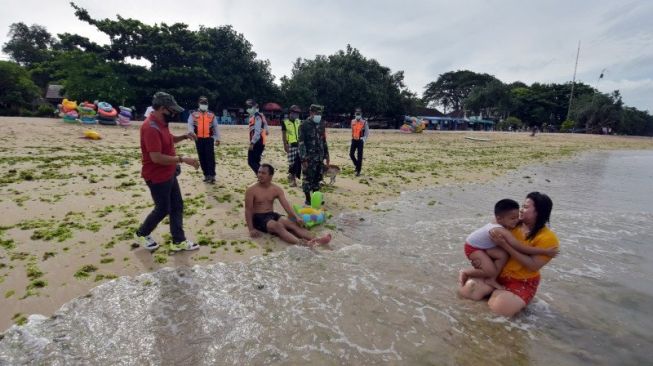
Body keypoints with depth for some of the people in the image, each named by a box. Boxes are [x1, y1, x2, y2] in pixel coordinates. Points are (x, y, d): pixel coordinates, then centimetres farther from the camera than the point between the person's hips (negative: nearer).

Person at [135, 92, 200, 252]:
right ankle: (142, 233, 32)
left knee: (177, 206, 11)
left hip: (169, 174, 10)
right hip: (157, 177, -10)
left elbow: (168, 140, 25)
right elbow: (156, 157, -30)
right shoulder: (151, 127, -25)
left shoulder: (161, 123, 6)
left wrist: (184, 136, 6)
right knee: (163, 209, 6)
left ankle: (179, 241, 20)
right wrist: (182, 159, -28)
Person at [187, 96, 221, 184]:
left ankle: (212, 175, -5)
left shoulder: (212, 115, 9)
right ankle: (206, 175, 18)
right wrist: (191, 132, -27)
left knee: (210, 157, -7)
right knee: (202, 158, 7)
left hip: (209, 138, -1)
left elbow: (215, 127, 12)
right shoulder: (193, 115, 6)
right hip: (199, 139, 1)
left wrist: (217, 138, 8)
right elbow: (190, 125, -7)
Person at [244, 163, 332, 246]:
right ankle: (301, 243, -55)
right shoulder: (251, 190, -10)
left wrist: (296, 217, -23)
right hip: (258, 218, -4)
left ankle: (317, 240, -38)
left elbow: (286, 205, -7)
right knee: (278, 226, -33)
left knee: (292, 224, -20)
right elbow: (248, 210, -11)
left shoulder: (277, 189, 1)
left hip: (272, 215, 5)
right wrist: (251, 229, -17)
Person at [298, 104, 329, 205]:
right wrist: (304, 159, -19)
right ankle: (308, 199, 13)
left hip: (320, 157, 6)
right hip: (309, 157, -6)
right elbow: (301, 143, -13)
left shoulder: (322, 124, 10)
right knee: (308, 178, 2)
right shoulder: (304, 125, -9)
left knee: (317, 178, 12)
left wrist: (326, 155, 13)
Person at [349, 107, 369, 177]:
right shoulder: (352, 121, 7)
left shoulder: (364, 122, -5)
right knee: (351, 154, 2)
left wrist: (364, 138, -15)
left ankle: (358, 171, 5)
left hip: (360, 141, -4)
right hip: (354, 140, 4)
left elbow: (367, 132, -3)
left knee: (359, 156, -2)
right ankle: (357, 165, 27)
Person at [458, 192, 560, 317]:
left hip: (522, 282, -4)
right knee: (465, 290, -13)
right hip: (497, 273, 4)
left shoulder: (548, 238, -14)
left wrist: (505, 245, -29)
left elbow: (533, 266, -24)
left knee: (499, 308, -28)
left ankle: (502, 293, 3)